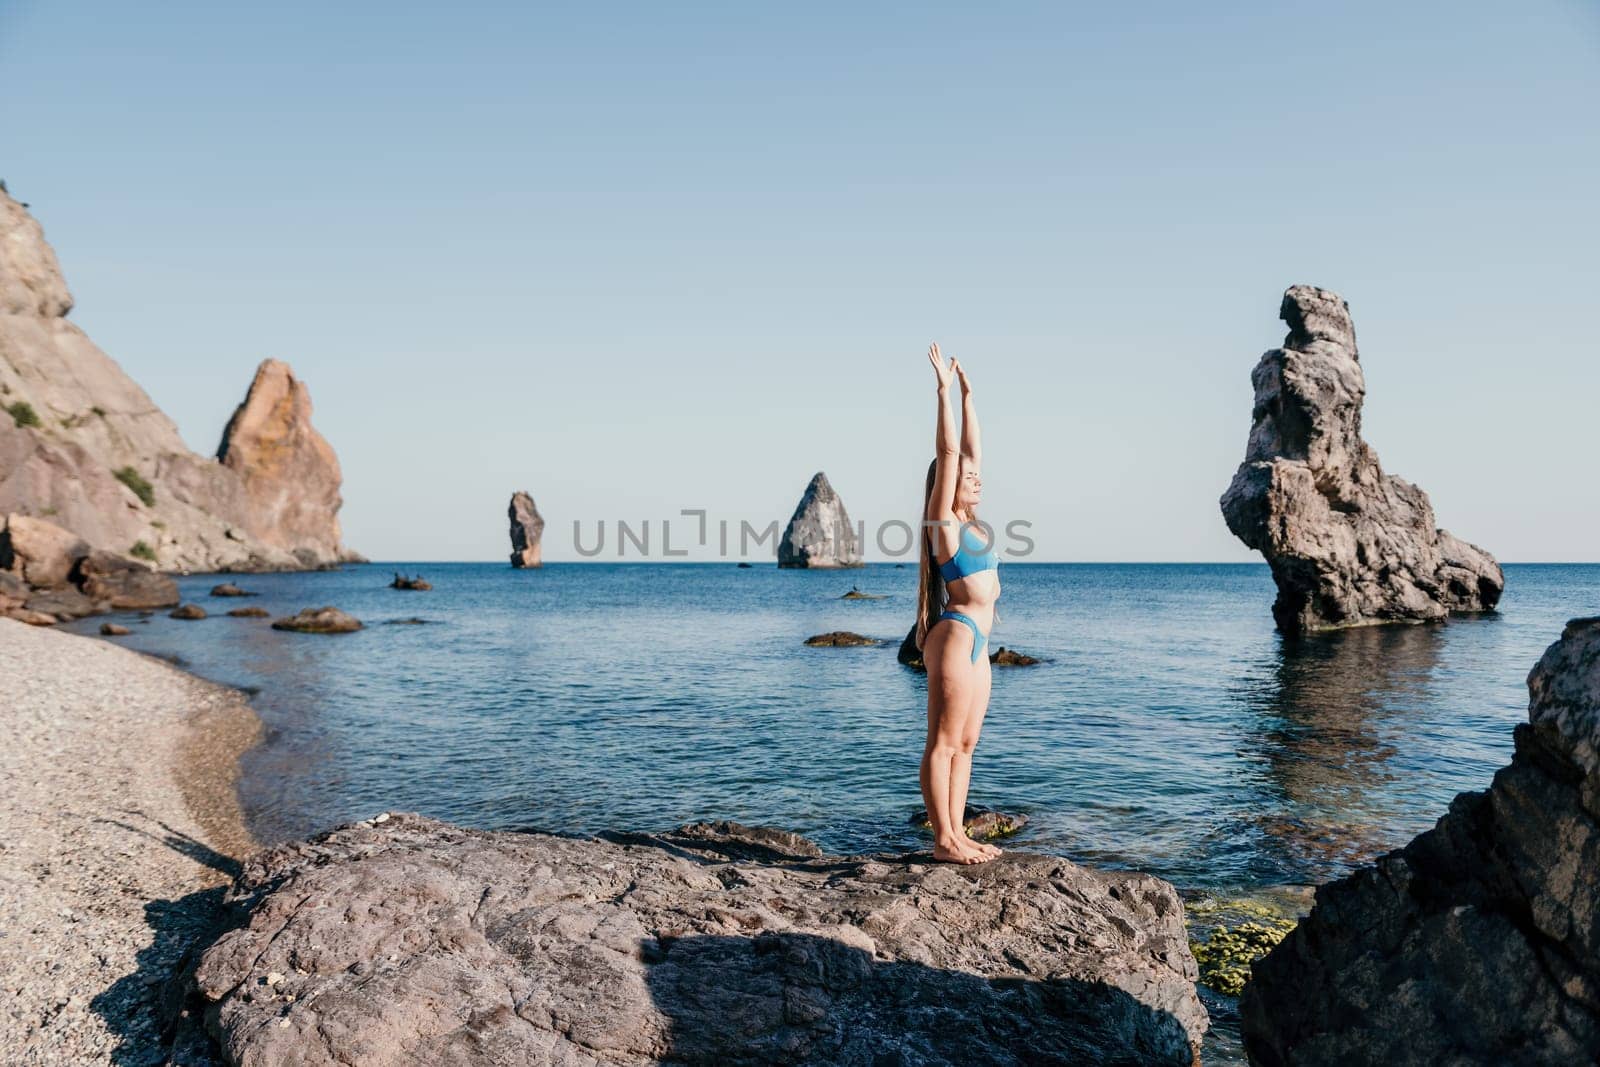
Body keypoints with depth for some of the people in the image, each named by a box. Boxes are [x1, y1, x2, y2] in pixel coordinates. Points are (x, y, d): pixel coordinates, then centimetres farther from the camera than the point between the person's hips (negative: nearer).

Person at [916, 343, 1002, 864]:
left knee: (965, 744, 11)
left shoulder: (967, 519, 14)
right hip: (956, 637, -9)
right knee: (943, 743, -4)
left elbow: (970, 449, 18)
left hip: (975, 642, 9)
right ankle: (943, 840, 1)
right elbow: (947, 452, -12)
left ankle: (956, 833, 17)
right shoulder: (943, 519, -7)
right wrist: (944, 390, -9)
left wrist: (967, 394, 19)